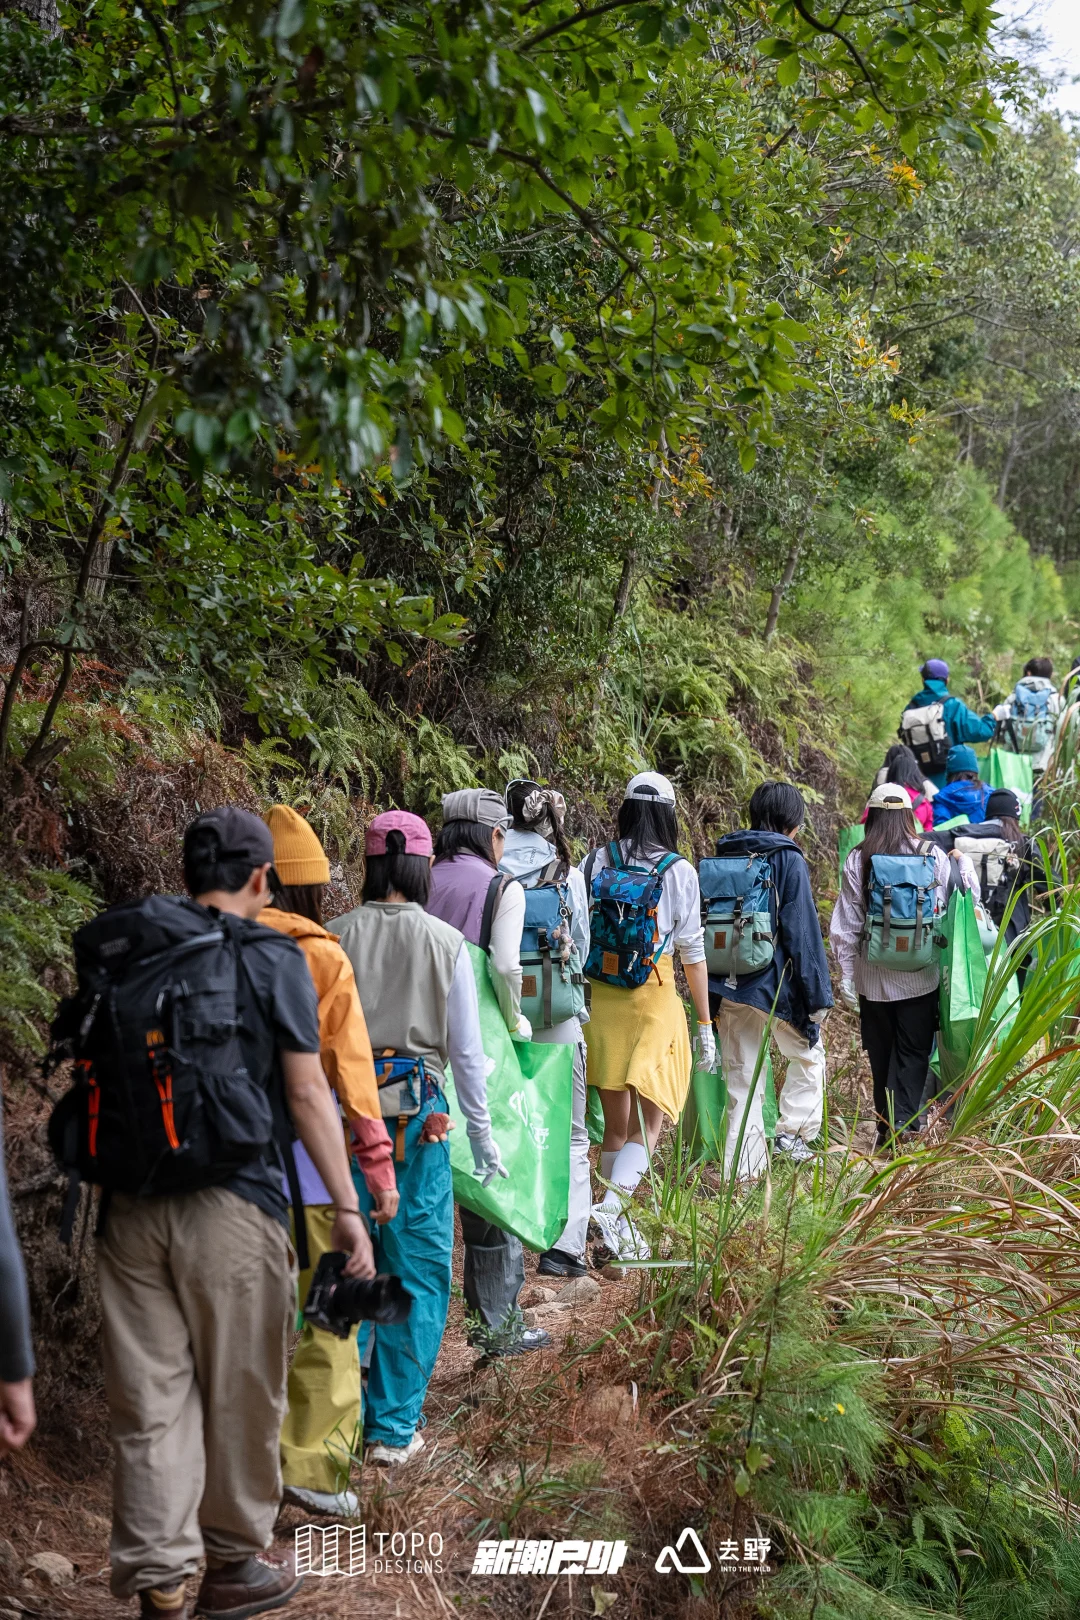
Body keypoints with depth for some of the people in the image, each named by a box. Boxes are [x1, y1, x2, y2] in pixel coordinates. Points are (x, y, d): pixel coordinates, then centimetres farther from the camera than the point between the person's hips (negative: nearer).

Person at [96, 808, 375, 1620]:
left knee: (151, 1400, 8)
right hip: (233, 1205, -4)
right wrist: (347, 1208, -4)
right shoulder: (273, 958, -5)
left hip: (133, 1205, 4)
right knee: (238, 1397, 11)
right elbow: (307, 1092, -8)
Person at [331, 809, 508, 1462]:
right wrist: (482, 1134, 9)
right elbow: (466, 1050, 0)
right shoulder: (446, 942, -3)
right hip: (416, 1110, -2)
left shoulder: (337, 937, -1)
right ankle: (393, 1427, 10)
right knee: (417, 1268, 7)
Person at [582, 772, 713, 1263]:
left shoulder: (594, 863, 1)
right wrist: (705, 1024, 3)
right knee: (646, 1125, 1)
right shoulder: (678, 872, -6)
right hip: (653, 1000, -4)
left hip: (597, 999, 4)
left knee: (616, 1124, 14)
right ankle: (611, 1206, -22)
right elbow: (692, 951, -3)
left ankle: (618, 1233, 20)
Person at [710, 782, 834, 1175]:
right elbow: (801, 932, -11)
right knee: (808, 1055, 20)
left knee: (741, 1081, 9)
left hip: (727, 990, 5)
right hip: (774, 986, -5)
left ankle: (743, 1173, 7)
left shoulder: (722, 858, 10)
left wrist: (711, 996, 18)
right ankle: (793, 1132, 7)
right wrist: (817, 996, -7)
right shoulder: (789, 860, -8)